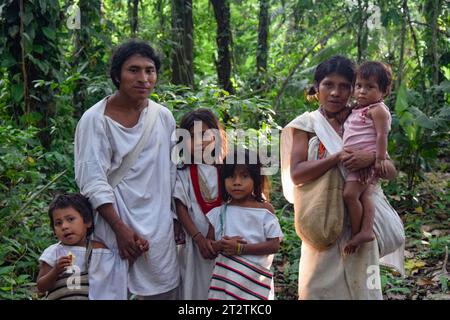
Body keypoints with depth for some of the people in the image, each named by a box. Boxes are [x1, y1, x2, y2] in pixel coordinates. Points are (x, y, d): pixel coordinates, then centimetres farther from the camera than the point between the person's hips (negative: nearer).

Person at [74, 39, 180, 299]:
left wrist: (177, 217, 12)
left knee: (165, 291, 8)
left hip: (159, 226, 4)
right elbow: (93, 182, -13)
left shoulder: (163, 117, 5)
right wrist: (120, 228, -17)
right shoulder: (96, 119, -10)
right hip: (115, 223, -4)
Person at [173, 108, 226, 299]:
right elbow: (181, 208, -4)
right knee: (195, 287, 3)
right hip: (194, 242, 0)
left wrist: (212, 237, -12)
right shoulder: (183, 174, 1)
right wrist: (199, 238, -13)